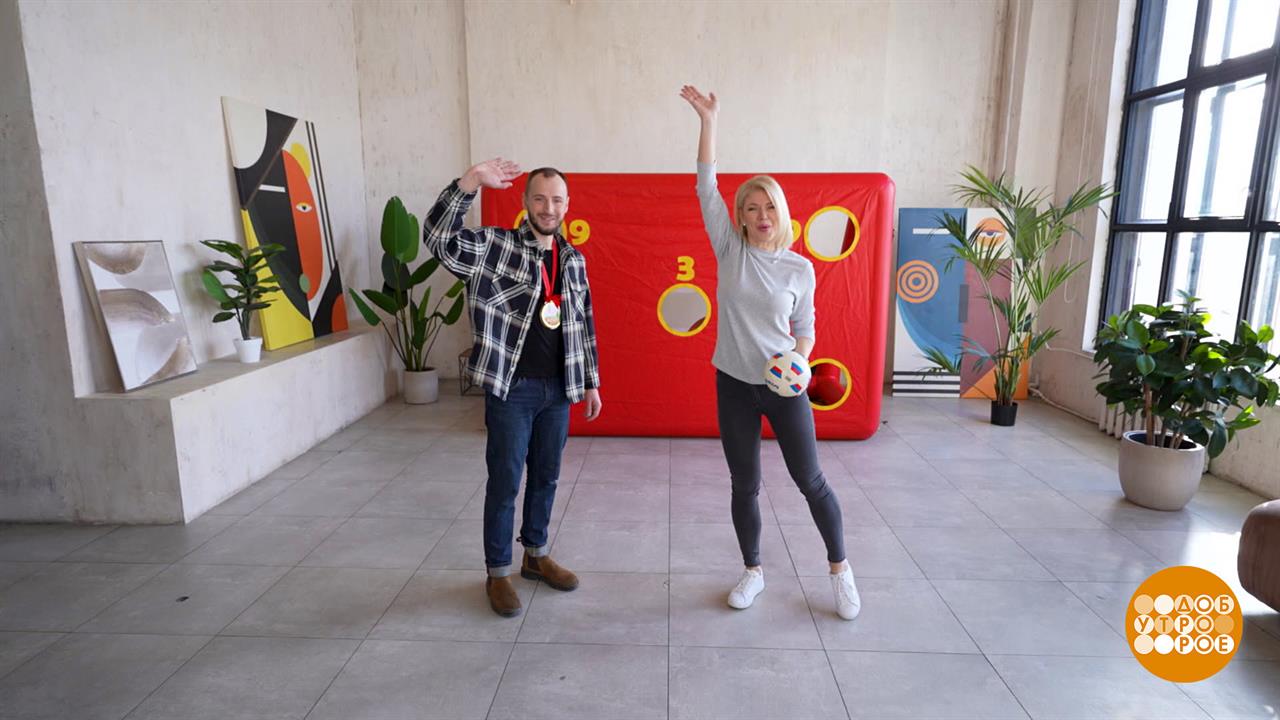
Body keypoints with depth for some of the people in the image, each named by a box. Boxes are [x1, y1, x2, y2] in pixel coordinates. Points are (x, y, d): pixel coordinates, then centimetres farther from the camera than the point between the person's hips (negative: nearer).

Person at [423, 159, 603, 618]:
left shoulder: (574, 260, 9)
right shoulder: (496, 246, -7)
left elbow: (584, 326, 13)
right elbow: (438, 239, -25)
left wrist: (590, 382, 13)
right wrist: (471, 182, -37)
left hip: (558, 388, 5)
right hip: (511, 387, -5)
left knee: (546, 477, 16)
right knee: (505, 482, 5)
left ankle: (536, 556, 35)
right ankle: (498, 573, 22)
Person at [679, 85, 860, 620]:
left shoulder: (800, 268, -2)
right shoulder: (730, 250, -2)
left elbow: (804, 328, 6)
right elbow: (706, 188, -9)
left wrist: (798, 362, -15)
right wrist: (708, 121, -15)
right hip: (734, 385, 1)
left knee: (810, 481, 6)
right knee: (745, 486, 10)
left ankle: (840, 569, 28)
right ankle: (753, 571, 30)